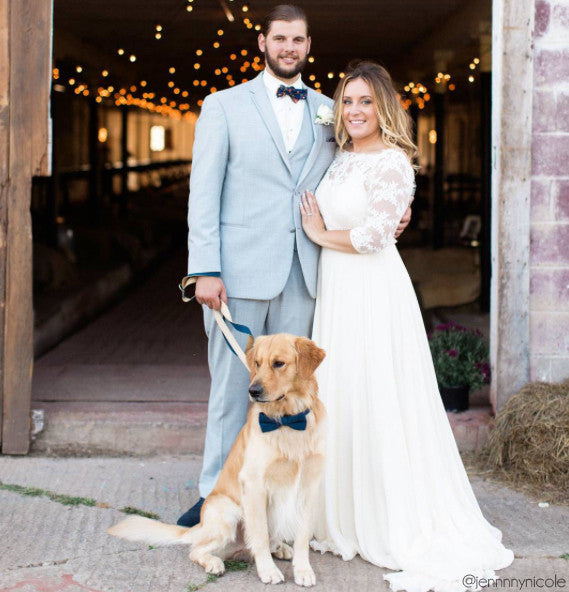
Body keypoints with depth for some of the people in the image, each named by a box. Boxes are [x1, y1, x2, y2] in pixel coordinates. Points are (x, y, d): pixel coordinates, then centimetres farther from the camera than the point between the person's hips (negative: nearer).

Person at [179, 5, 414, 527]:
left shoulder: (327, 111, 13)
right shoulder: (224, 106, 3)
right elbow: (204, 193, -2)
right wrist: (206, 270, -11)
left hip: (302, 275, 3)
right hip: (239, 270, -3)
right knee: (231, 386, 2)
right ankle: (216, 494, 13)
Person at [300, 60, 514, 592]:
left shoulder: (391, 161, -12)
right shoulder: (341, 157, 14)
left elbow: (374, 235, -19)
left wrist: (321, 234, -7)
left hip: (373, 291, -8)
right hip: (336, 290, 8)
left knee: (379, 403, -5)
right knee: (339, 402, 11)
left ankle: (408, 529, 5)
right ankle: (348, 516, 23)